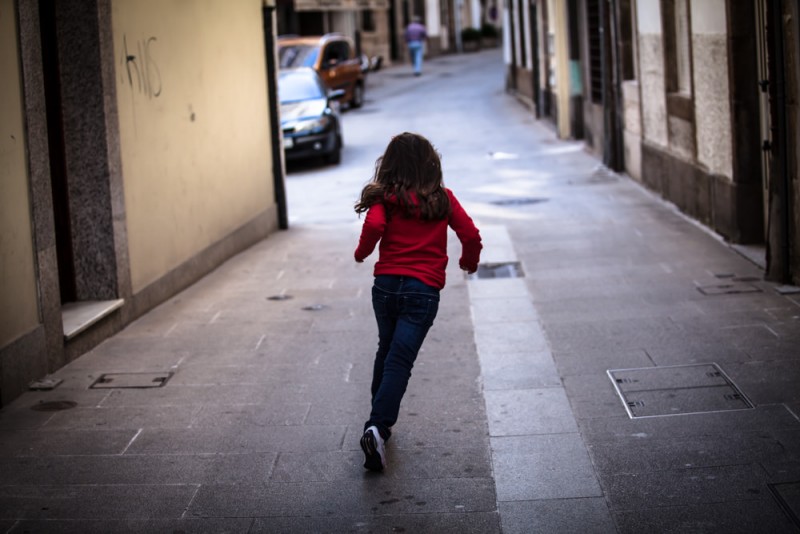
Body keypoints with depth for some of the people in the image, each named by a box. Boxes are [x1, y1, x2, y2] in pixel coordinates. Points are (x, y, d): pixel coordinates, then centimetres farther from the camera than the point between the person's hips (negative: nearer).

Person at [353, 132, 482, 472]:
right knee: (400, 361, -7)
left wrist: (362, 252, 2)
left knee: (386, 352, 22)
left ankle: (380, 422, 32)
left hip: (385, 285, 1)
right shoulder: (443, 199, 5)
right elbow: (471, 236, 3)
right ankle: (377, 427, -24)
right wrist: (469, 262, 24)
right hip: (423, 290, -1)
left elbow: (374, 225, -18)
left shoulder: (384, 198, 1)